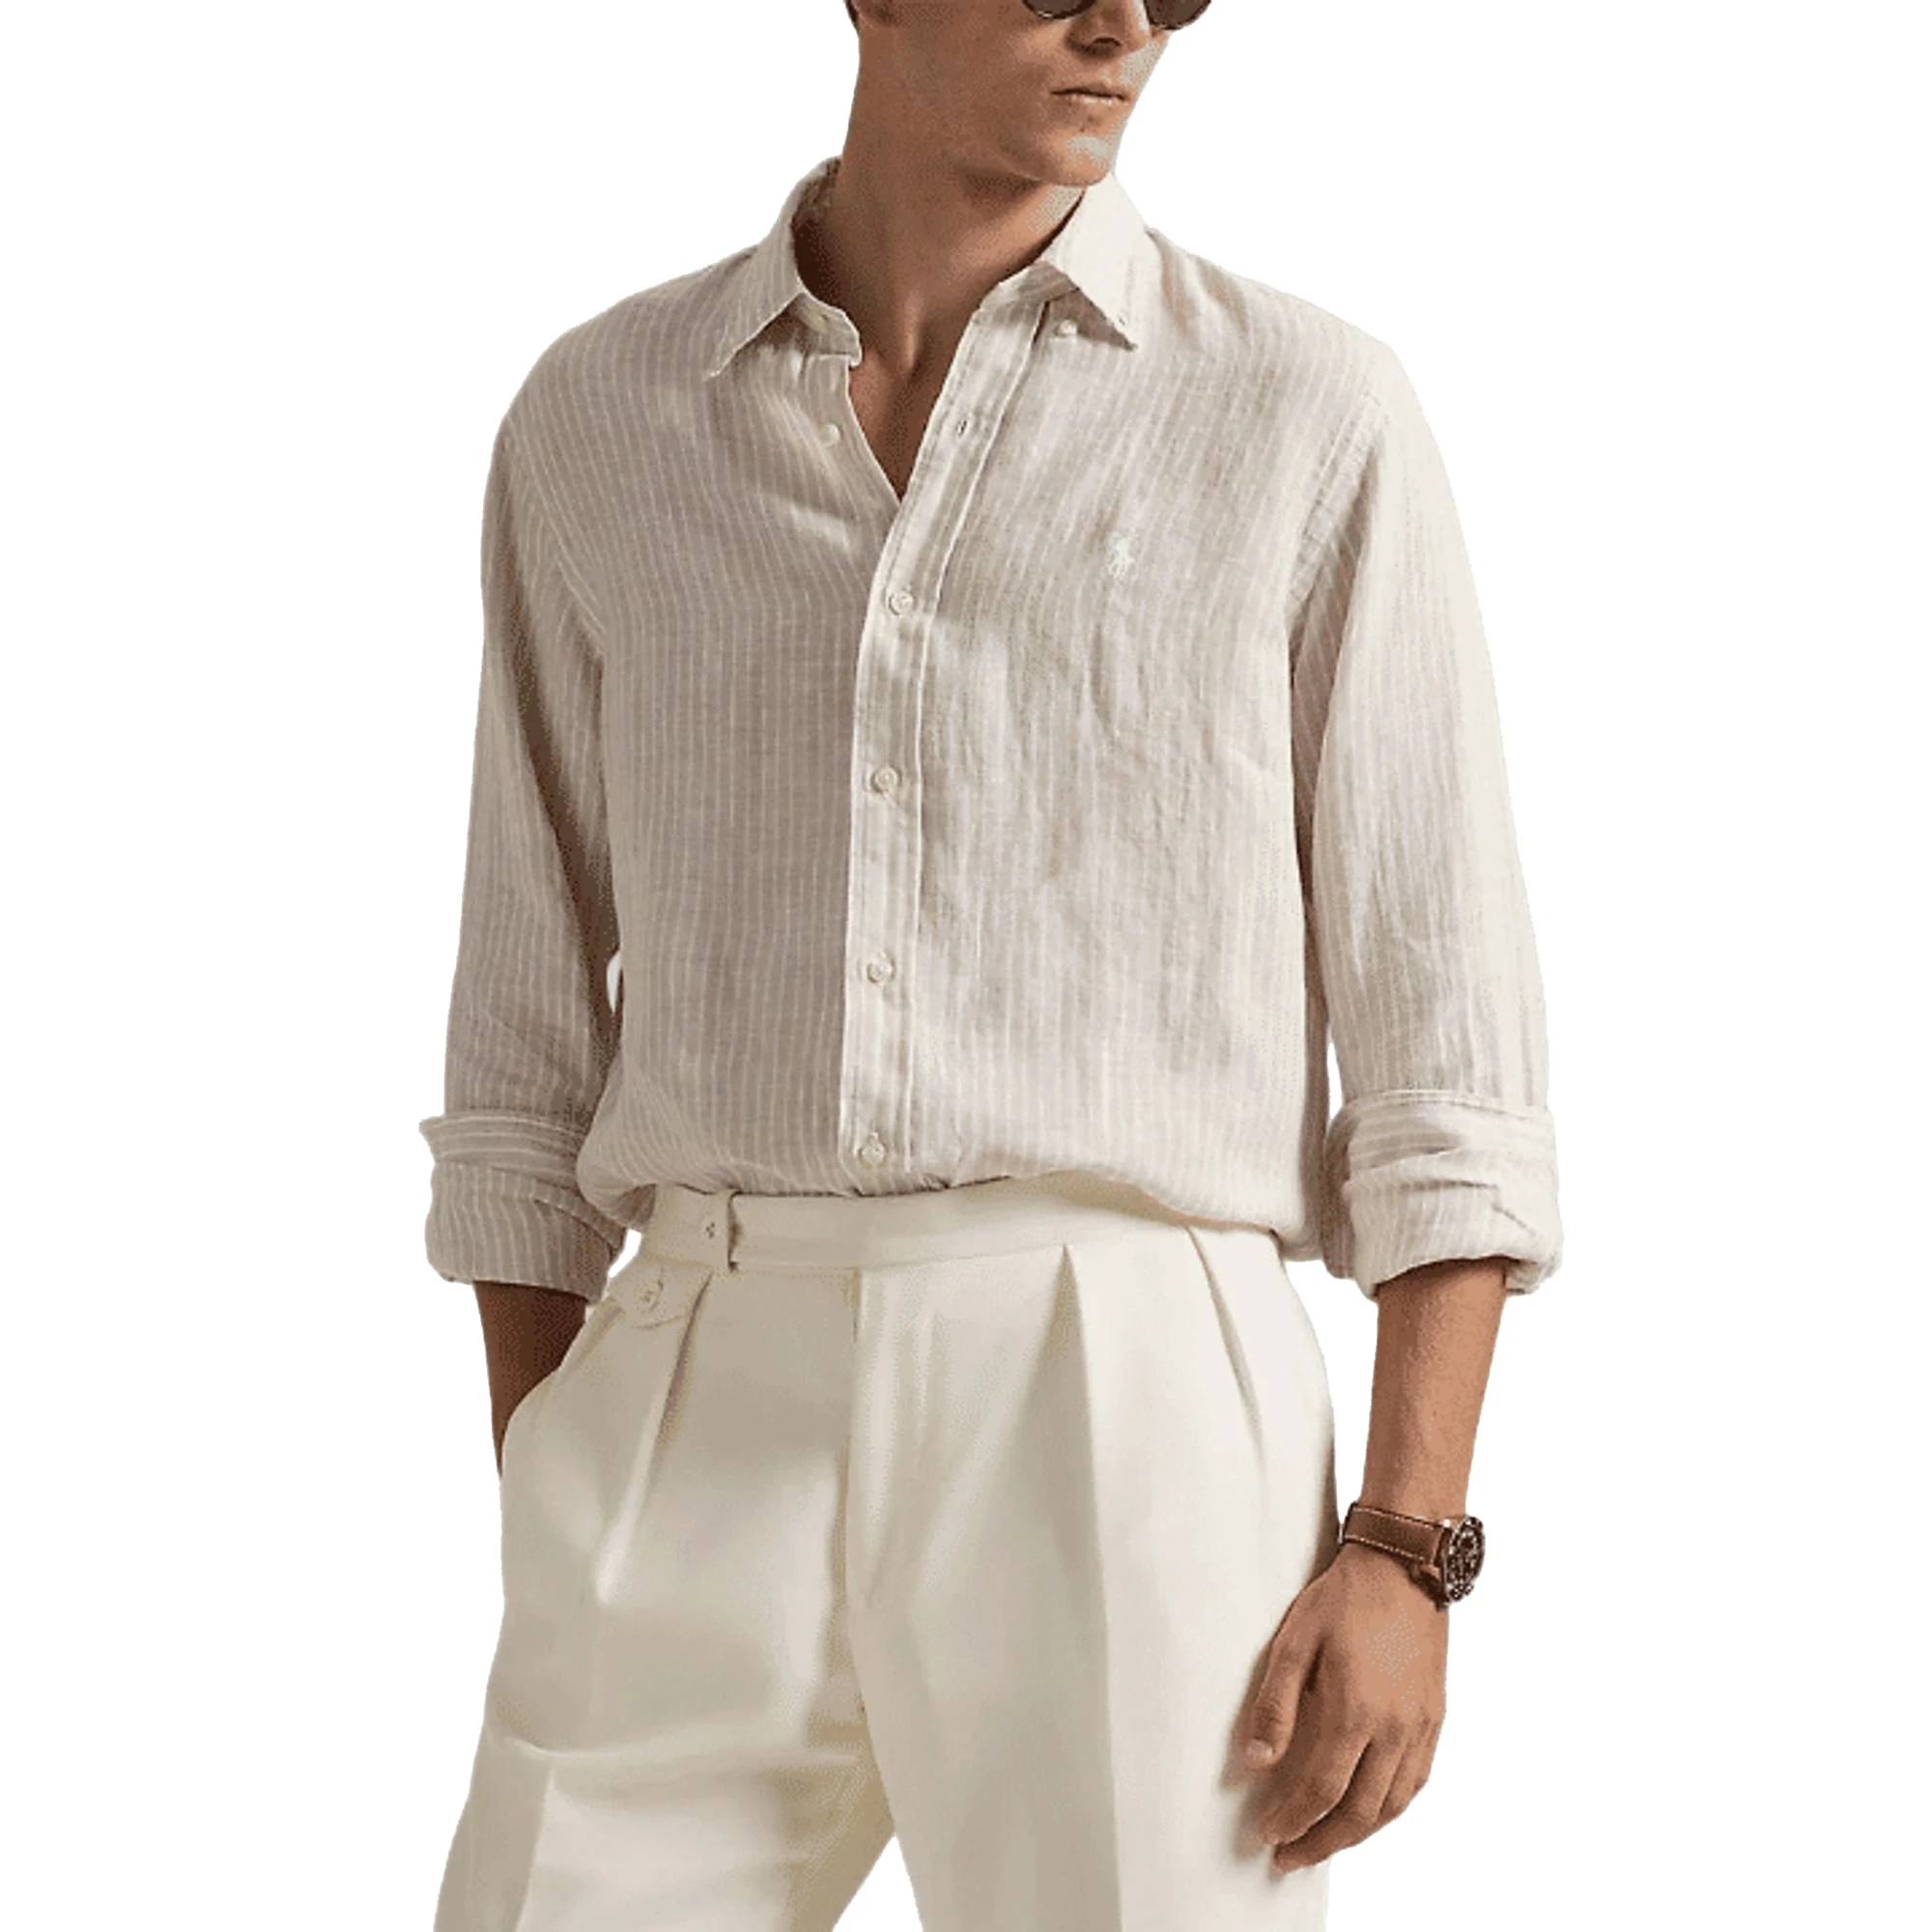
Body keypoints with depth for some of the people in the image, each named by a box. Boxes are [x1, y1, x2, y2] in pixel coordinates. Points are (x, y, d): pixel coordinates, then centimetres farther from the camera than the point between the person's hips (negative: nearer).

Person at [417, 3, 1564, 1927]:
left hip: (1124, 1422, -2)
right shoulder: (599, 419, 12)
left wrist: (1409, 1551, -9)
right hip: (710, 1439, 3)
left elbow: (1445, 1047, 1)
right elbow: (540, 1024, 14)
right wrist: (549, 1574, 10)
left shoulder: (1312, 418, 4)